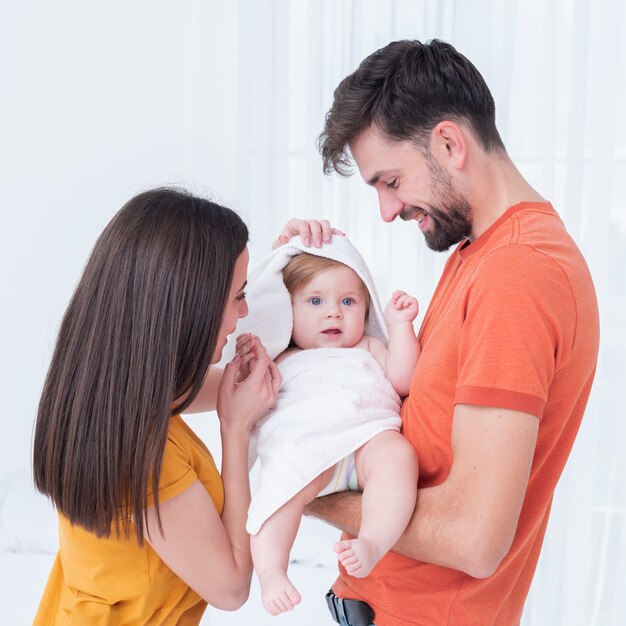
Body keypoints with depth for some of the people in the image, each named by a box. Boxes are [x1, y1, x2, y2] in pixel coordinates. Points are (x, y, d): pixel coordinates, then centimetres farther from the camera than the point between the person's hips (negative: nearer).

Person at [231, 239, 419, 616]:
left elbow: (402, 381, 17)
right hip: (300, 444, -1)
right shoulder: (281, 361, 33)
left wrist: (400, 325, 14)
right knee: (281, 485, -34)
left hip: (369, 435, 1)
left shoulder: (368, 348, 35)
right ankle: (271, 572, -37)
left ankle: (372, 544, -45)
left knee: (398, 455, -34)